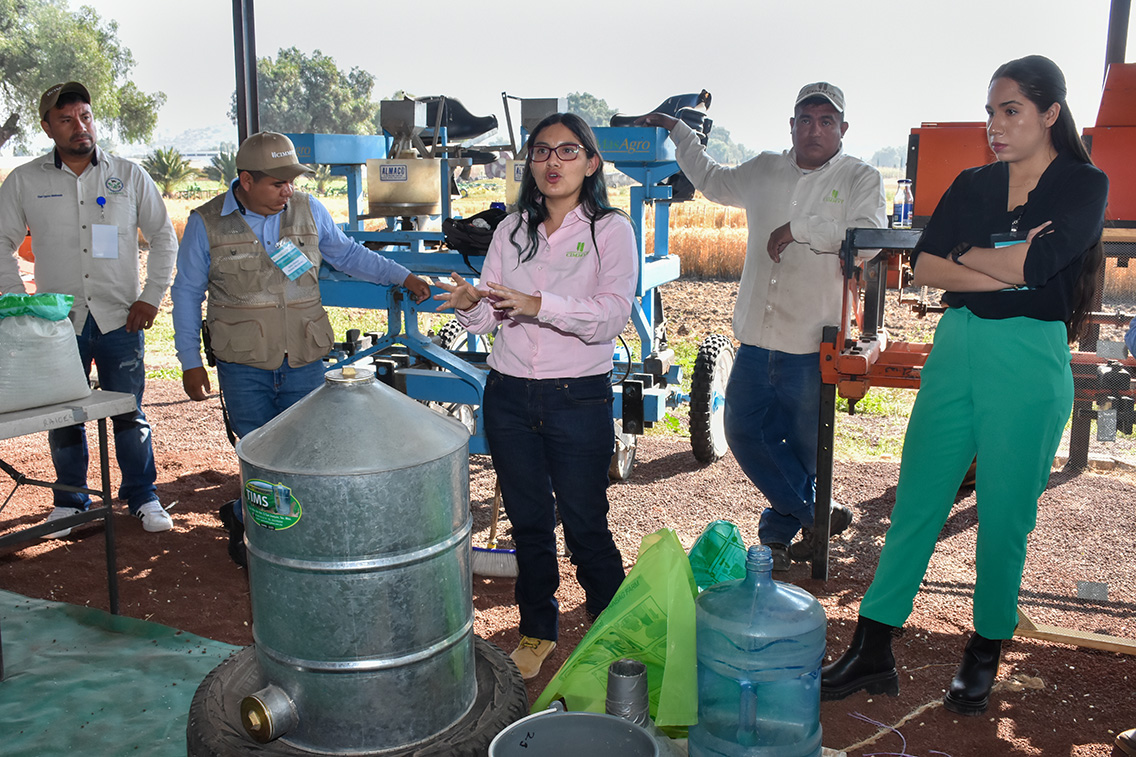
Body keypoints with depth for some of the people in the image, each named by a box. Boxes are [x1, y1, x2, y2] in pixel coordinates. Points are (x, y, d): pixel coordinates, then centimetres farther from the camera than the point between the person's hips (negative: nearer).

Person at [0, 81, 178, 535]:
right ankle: (70, 501, 25)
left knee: (129, 414, 3)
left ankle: (142, 497, 18)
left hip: (120, 319, -1)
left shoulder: (129, 176, 4)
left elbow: (164, 238, 9)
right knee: (62, 418, 7)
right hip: (57, 323, 1)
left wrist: (151, 297, 1)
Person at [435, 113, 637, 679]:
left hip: (578, 399, -4)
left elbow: (613, 314, -16)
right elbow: (490, 318, 7)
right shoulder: (512, 231, 10)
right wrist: (470, 305, -16)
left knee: (585, 527, 3)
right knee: (528, 522, 15)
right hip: (509, 396, 4)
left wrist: (539, 304, -29)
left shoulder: (611, 230, -3)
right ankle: (537, 630, 33)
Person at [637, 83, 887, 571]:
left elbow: (869, 239, -18)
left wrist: (800, 229, -17)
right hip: (757, 338, 5)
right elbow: (712, 181, 33)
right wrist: (678, 132, 32)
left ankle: (778, 532, 27)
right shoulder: (763, 172, 14)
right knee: (743, 430, 5)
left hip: (814, 346, -5)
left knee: (804, 448, 6)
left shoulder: (860, 179, 0)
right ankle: (818, 513, 18)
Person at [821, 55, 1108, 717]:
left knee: (1004, 518, 5)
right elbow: (923, 268, -1)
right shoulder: (973, 185, 12)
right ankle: (873, 651, 10)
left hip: (1030, 362, -3)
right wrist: (1006, 266, -10)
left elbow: (1036, 265, -17)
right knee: (916, 504, 3)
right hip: (956, 349, 4)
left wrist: (964, 254, -3)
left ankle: (985, 657, 24)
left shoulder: (1085, 185, 1)